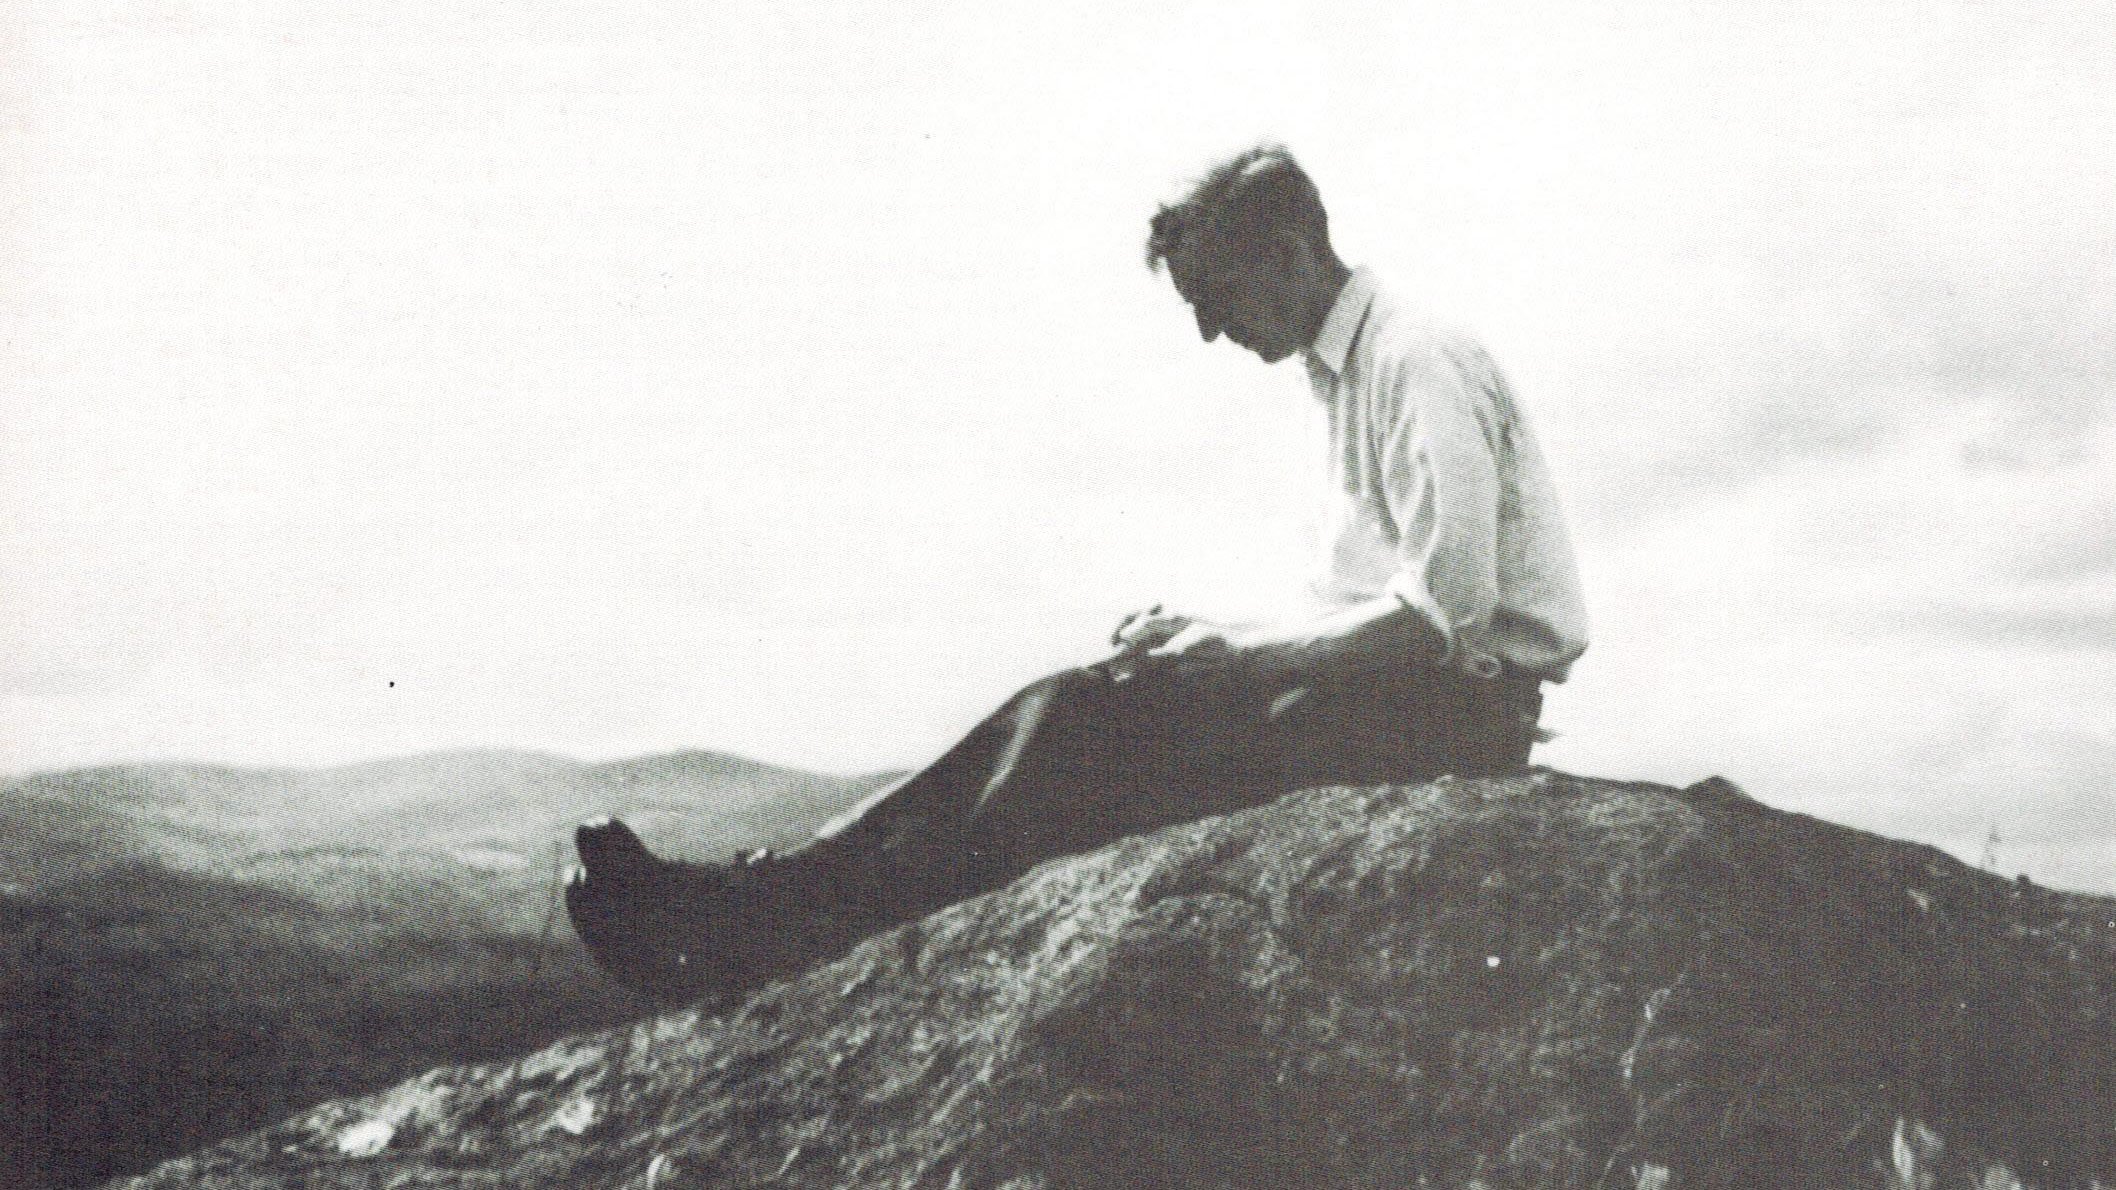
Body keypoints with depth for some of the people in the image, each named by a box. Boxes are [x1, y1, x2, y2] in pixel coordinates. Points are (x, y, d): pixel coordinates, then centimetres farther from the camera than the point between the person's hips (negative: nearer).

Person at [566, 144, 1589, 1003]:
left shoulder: (1416, 364, -12)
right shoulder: (1349, 372, 20)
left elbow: (1446, 610, -20)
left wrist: (1235, 651, -17)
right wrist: (1206, 640, 3)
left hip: (1459, 700, -9)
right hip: (1391, 691, 9)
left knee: (1089, 721, -21)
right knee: (1078, 711, -8)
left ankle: (785, 922, -21)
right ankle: (774, 904, -16)